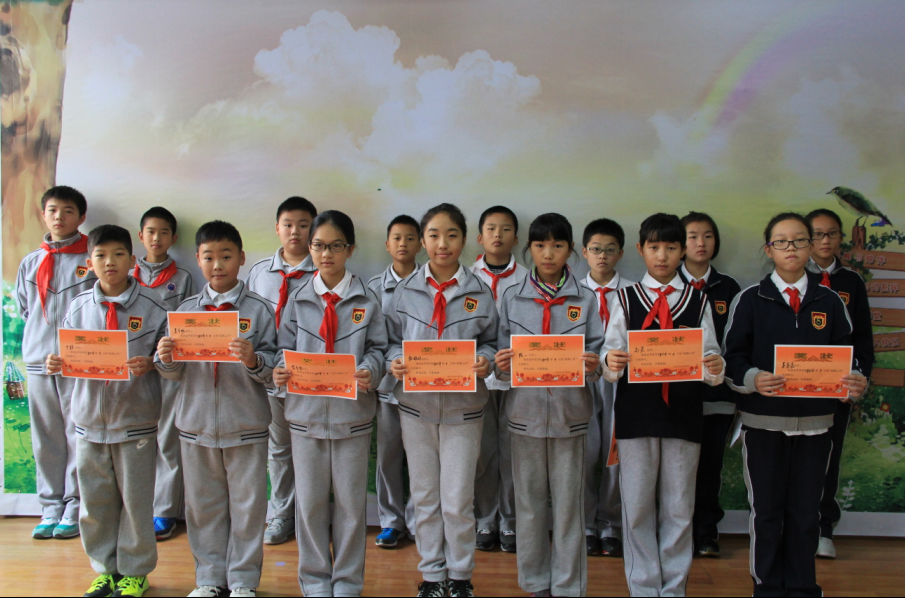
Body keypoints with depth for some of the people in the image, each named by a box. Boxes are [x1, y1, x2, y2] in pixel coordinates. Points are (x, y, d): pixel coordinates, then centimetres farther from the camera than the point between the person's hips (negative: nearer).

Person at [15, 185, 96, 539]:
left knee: (79, 435, -2)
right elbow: (23, 307, 23)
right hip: (38, 361, 4)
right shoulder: (31, 263, 14)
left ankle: (75, 509, 7)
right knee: (45, 438, 8)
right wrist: (41, 336, 10)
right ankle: (50, 507, 17)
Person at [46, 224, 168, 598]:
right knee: (94, 499, 12)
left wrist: (149, 363, -24)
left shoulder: (151, 307, -4)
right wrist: (57, 363, -12)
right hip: (90, 417, 3)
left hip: (136, 419, -3)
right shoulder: (79, 307, 5)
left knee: (136, 499, 6)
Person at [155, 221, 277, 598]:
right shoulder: (186, 310, 5)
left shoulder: (259, 310, -4)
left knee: (247, 504, 8)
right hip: (196, 422, 3)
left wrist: (253, 360, -27)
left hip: (246, 425, -3)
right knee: (203, 504, 14)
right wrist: (165, 358, -14)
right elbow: (173, 373, 7)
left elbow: (273, 369, -7)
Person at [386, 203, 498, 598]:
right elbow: (393, 340, 7)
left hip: (463, 406, -1)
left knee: (458, 500, 1)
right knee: (424, 496, 12)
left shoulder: (479, 292, 0)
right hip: (416, 403, 2)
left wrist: (485, 361, -15)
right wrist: (395, 362, -13)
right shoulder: (406, 291, 2)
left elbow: (491, 341, 5)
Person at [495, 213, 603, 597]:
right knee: (529, 503, 9)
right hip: (526, 411, 1)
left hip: (570, 414, -1)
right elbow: (504, 357, 6)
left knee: (569, 504, 4)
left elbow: (596, 356, 1)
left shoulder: (586, 300, 4)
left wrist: (593, 367, -21)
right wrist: (501, 366, -16)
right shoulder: (512, 298, 6)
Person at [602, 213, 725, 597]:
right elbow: (612, 358, -1)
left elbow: (709, 360, 2)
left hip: (683, 416, 1)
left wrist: (715, 368, -20)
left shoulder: (698, 302, 6)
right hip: (636, 416, 0)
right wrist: (611, 364, -23)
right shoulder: (626, 300, 4)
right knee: (637, 507, 7)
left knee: (678, 508, 9)